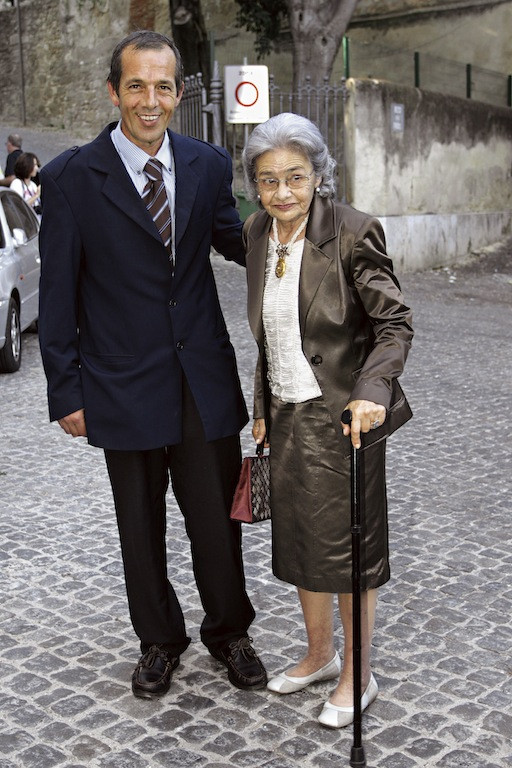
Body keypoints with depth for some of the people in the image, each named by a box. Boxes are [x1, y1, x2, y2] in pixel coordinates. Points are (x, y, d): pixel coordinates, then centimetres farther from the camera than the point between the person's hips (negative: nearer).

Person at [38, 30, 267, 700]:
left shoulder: (208, 165, 1)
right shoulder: (72, 177, -8)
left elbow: (237, 243, 14)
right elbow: (58, 295, -5)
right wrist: (67, 391, -6)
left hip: (205, 379, 2)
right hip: (125, 386, -2)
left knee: (218, 517, 13)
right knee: (141, 526, 15)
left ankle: (228, 630, 37)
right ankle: (159, 640, 36)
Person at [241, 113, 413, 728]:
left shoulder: (352, 232, -16)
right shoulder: (256, 233, 4)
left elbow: (394, 324, -14)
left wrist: (371, 393, -28)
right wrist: (262, 409, 13)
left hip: (341, 417, -6)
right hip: (287, 416, 6)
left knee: (347, 545, 5)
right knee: (299, 539, 17)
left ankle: (357, 676, 25)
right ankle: (319, 654, 38)